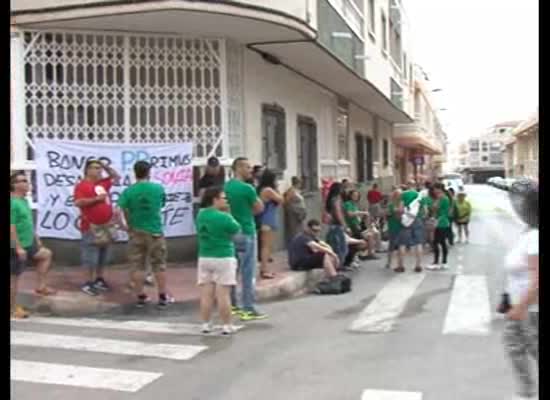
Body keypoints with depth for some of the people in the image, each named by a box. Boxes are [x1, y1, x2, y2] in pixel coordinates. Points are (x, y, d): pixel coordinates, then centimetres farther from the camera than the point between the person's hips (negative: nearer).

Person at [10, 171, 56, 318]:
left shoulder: (24, 200, 9)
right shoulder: (13, 203, -21)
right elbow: (11, 228, -24)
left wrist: (36, 238, 23)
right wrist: (18, 248, -25)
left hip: (28, 244, 10)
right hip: (18, 247, -10)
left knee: (46, 254, 19)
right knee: (14, 276, 1)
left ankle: (41, 286, 22)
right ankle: (13, 308, 12)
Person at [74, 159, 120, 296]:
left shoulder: (103, 183, 14)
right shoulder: (82, 185, -9)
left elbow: (116, 177, 27)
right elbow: (78, 202, -20)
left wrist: (105, 166, 14)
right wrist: (96, 198, -20)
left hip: (107, 225, 8)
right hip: (92, 227, -8)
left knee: (104, 255, 13)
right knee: (91, 256, -5)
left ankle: (99, 279, 23)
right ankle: (89, 283, 1)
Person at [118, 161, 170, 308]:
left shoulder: (128, 191, -8)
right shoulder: (158, 188, -6)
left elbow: (121, 211, -14)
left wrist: (129, 225, 1)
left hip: (136, 232, 0)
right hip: (155, 231, 0)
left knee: (137, 266, 10)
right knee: (159, 265, 10)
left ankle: (141, 297, 15)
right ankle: (163, 297, 14)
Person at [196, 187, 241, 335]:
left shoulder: (201, 215, 5)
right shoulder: (223, 217, -15)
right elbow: (237, 229, -1)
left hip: (204, 258, 6)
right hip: (224, 259, -6)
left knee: (206, 294, 7)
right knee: (223, 294, -1)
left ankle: (206, 324, 13)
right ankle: (226, 326, 5)